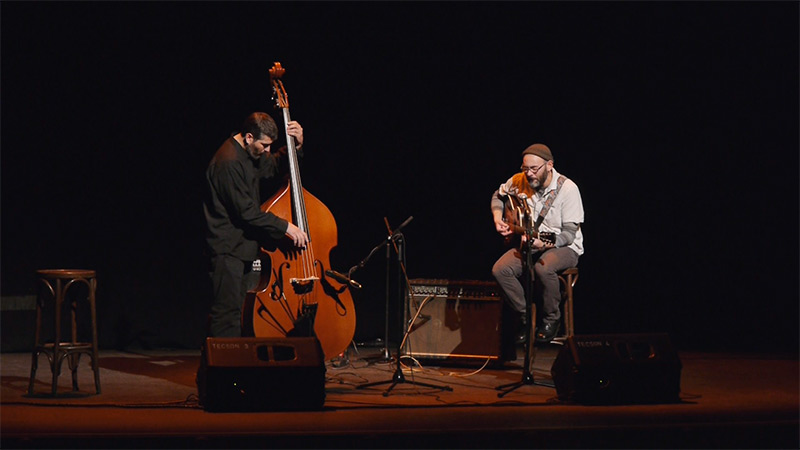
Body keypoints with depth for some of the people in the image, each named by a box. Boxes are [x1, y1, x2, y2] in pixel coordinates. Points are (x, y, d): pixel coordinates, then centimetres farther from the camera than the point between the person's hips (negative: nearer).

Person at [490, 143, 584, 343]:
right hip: (529, 244, 5)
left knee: (543, 268, -38)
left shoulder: (567, 188, -18)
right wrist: (498, 218, 2)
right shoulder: (519, 181, -4)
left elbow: (569, 233, -19)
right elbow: (498, 195, 20)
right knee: (500, 270, -22)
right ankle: (526, 317, -4)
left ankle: (551, 319, -12)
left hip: (564, 246, -5)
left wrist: (544, 243, -36)